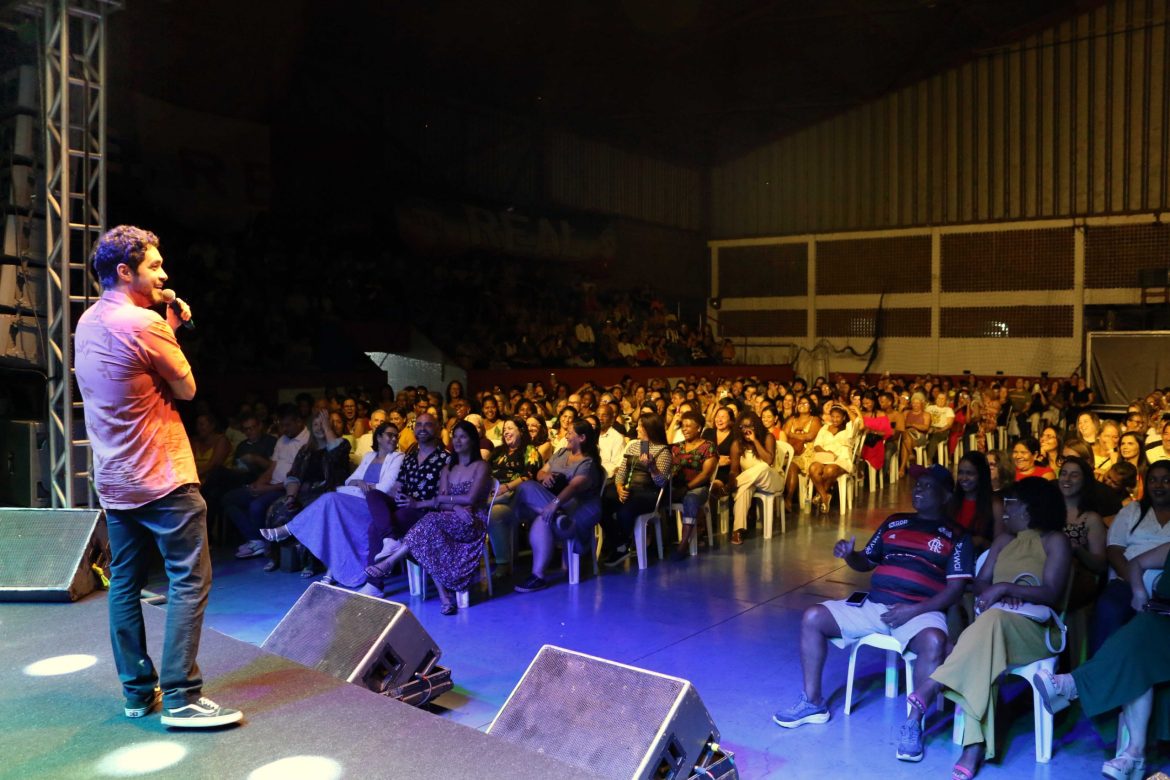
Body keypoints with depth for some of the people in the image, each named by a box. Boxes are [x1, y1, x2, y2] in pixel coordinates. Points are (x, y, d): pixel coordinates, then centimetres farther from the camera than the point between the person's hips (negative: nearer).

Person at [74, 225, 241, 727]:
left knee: (126, 583, 12)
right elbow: (186, 389, -7)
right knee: (189, 580, -5)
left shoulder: (87, 324, 11)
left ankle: (137, 691, 20)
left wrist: (170, 329, 9)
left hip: (113, 479, 9)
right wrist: (172, 329, 4)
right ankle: (180, 698, -6)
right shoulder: (144, 323, -17)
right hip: (163, 477, -9)